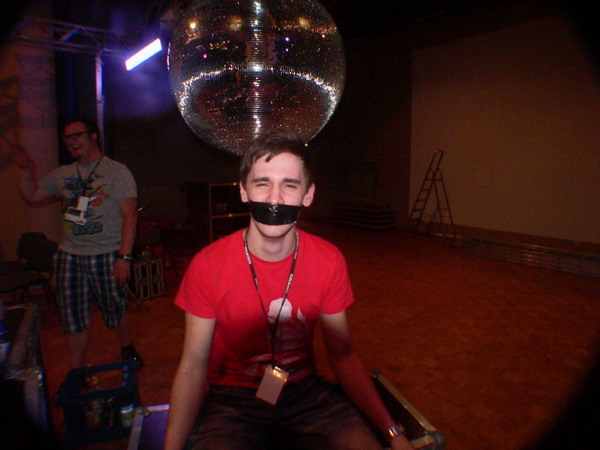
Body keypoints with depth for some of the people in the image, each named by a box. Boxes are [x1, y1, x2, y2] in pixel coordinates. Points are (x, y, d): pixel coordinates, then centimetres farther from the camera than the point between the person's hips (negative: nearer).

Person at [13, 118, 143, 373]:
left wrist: (124, 257, -16)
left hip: (106, 256, -4)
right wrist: (25, 169, 6)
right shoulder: (62, 175, 12)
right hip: (69, 256, 4)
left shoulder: (117, 171, -4)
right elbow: (32, 197, 22)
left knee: (116, 311, 10)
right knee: (73, 318, 8)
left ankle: (127, 350, 37)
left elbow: (129, 216, -10)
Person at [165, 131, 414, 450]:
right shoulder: (207, 265, -16)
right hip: (230, 397, -2)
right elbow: (193, 365, -9)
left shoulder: (329, 261, -10)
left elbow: (342, 354, -2)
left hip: (304, 390, 3)